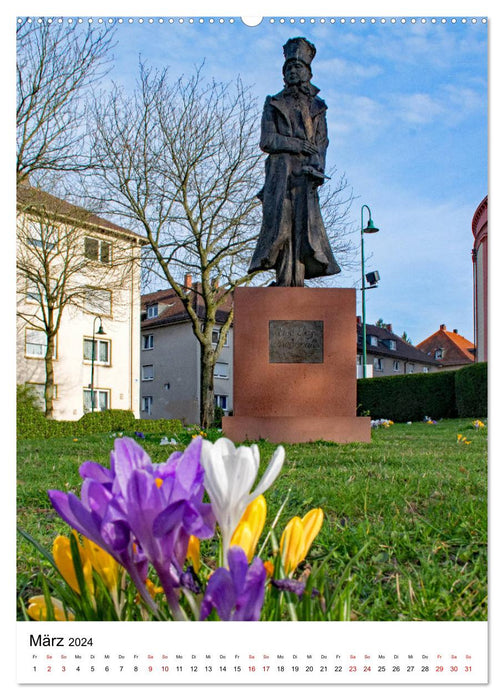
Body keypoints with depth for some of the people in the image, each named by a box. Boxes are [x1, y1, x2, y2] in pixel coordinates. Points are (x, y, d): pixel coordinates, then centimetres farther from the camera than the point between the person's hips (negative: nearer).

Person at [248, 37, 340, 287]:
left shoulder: (316, 107, 21)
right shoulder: (274, 104, 17)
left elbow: (321, 142, 9)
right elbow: (267, 140, 4)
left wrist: (316, 165, -9)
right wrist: (296, 144, -8)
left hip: (306, 171, 1)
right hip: (280, 169, -1)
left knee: (305, 219, -11)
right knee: (281, 218, -13)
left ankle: (298, 278, -16)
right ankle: (284, 278, -16)